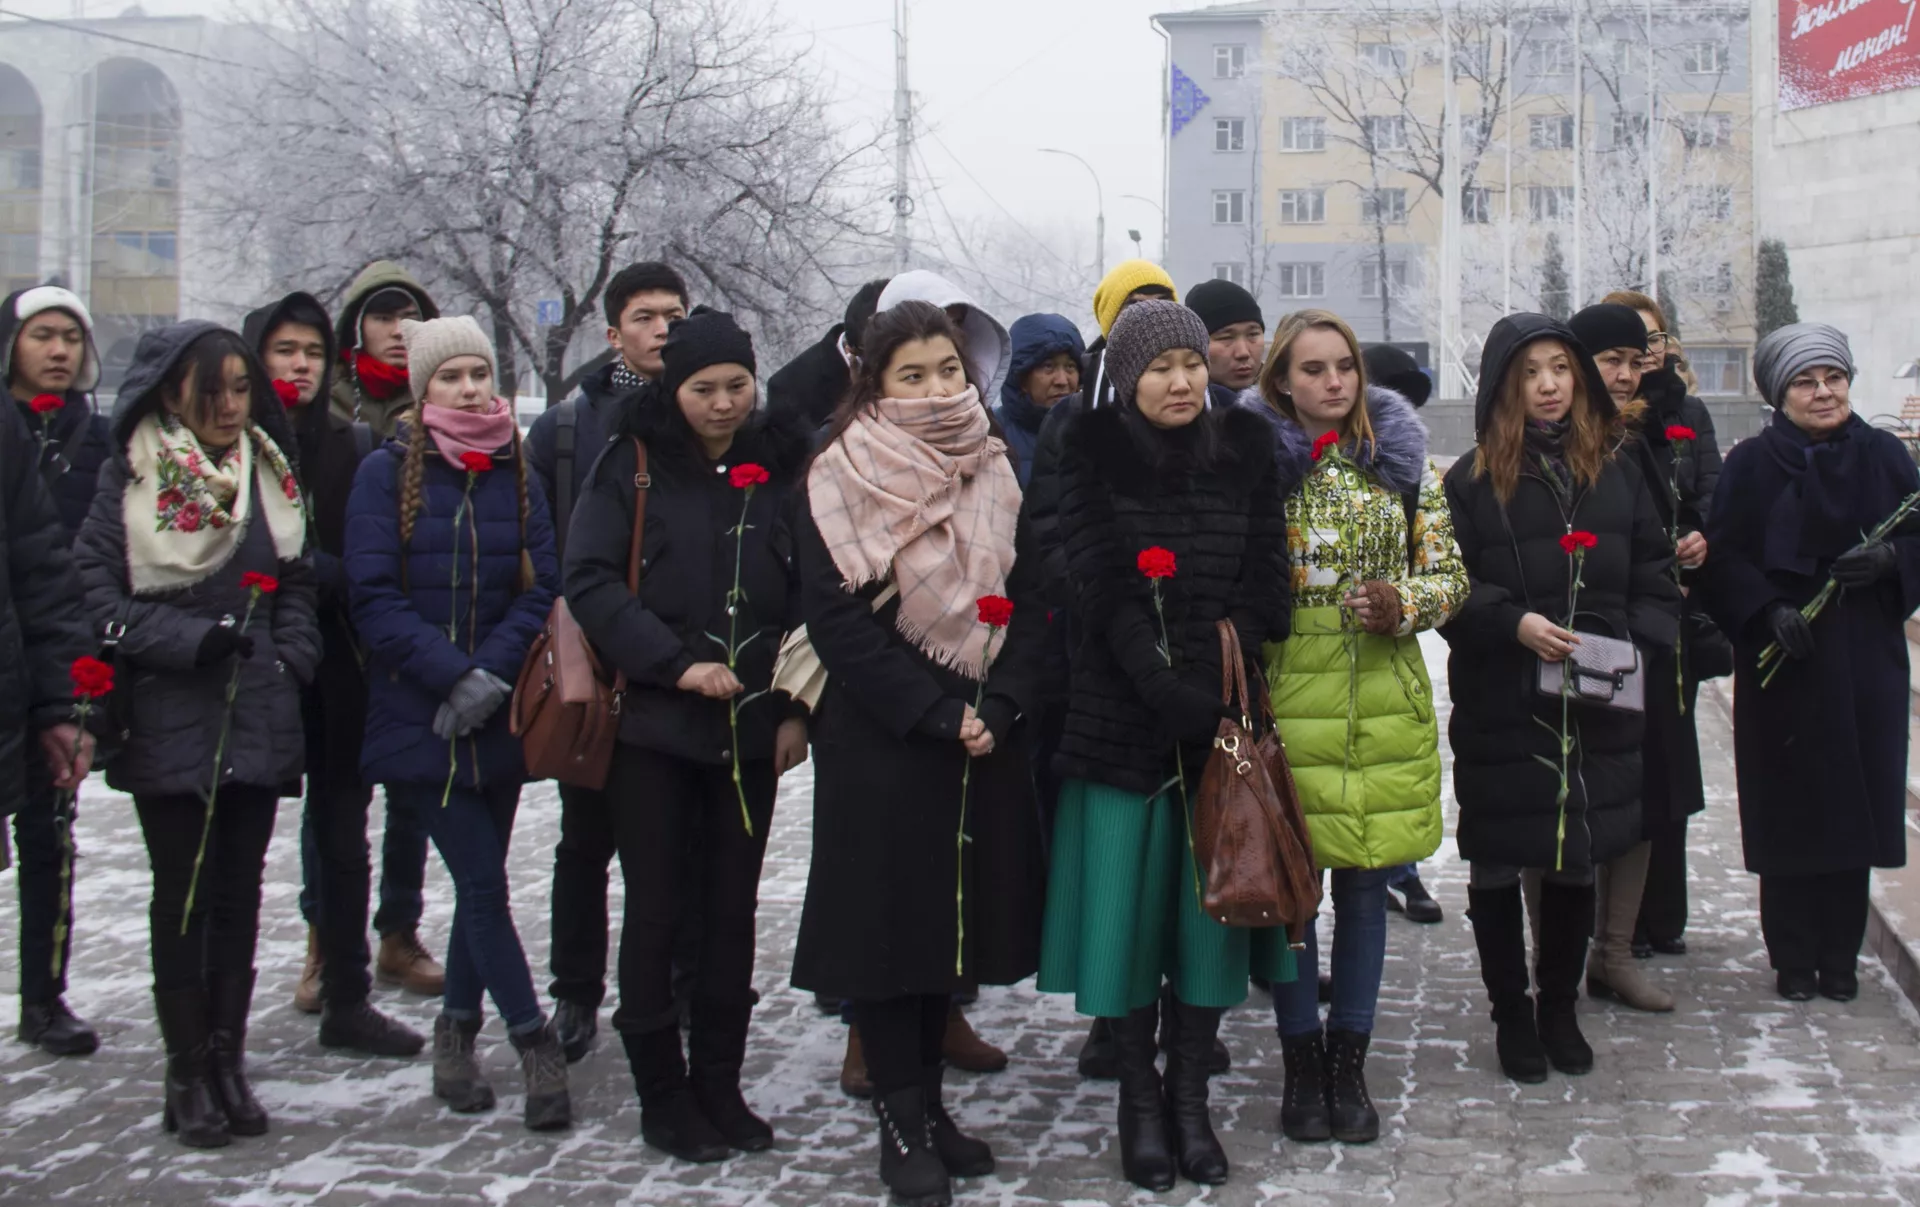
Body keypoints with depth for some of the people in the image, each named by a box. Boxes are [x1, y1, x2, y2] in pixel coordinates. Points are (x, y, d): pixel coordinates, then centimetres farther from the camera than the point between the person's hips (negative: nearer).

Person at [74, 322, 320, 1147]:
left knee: (239, 893, 7)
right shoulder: (130, 478, -3)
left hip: (258, 718, 4)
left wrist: (289, 662, 3)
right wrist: (191, 639, -16)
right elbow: (95, 591, -9)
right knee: (183, 894, 1)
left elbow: (297, 585, 19)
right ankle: (188, 1073, 8)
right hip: (169, 718, -4)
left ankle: (228, 1063, 15)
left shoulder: (270, 474, 12)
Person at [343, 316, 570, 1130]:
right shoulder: (386, 472, -2)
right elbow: (374, 598, -8)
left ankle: (457, 1038, 22)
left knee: (481, 879, 9)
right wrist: (454, 676, -16)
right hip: (419, 717, -3)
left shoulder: (515, 474, 7)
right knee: (482, 881, -7)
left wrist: (492, 675, -14)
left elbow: (541, 590, 1)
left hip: (499, 718, 3)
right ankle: (535, 1046, 0)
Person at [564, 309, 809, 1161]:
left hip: (752, 728, 3)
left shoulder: (779, 468, 8)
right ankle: (662, 1096, 12)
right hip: (652, 724, -3)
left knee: (732, 909, 7)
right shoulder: (633, 466, 0)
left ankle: (720, 1087, 18)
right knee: (657, 909, 2)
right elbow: (591, 583, -9)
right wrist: (677, 664, -17)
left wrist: (798, 706, 0)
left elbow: (808, 595, 8)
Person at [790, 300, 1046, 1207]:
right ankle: (901, 1122, 7)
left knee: (957, 918, 9)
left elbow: (1028, 602, 6)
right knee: (889, 920, -1)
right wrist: (937, 716, -17)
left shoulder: (993, 475, 9)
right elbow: (837, 619, -12)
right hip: (879, 743, -4)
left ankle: (928, 1104, 20)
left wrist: (997, 709, -9)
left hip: (983, 746, 5)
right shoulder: (838, 483, -6)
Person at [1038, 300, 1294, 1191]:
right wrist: (1165, 688, -20)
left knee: (1214, 901, 4)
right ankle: (1138, 1093, 16)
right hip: (1122, 714, -2)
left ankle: (1190, 1094, 17)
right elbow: (1105, 588, -10)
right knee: (1129, 902, 1)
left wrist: (1220, 680, -13)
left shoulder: (1245, 449, 6)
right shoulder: (1093, 456, 0)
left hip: (1226, 713, 2)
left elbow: (1262, 580, 1)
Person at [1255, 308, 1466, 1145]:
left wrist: (1403, 604, -11)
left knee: (1365, 882, 7)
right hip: (1288, 692, -2)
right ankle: (1302, 1065, 16)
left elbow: (1450, 575, 9)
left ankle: (1349, 1064, 19)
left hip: (1385, 699, 2)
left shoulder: (1404, 460, 7)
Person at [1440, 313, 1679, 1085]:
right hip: (1500, 707, -3)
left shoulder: (1615, 470, 7)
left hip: (1598, 705, 3)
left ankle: (1560, 1008, 29)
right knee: (1497, 865, 7)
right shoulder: (1471, 480, -3)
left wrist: (1639, 644, -6)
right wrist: (1514, 624, -19)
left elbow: (1656, 574, 10)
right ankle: (1511, 1014, 23)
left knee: (1577, 861, 12)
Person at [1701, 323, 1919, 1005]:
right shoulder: (1751, 465, 0)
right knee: (1789, 813, 1)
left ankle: (1840, 956, 16)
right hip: (1782, 667, -2)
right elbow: (1721, 557, -3)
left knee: (1854, 806, 4)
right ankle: (1794, 960, 12)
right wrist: (1766, 613, -18)